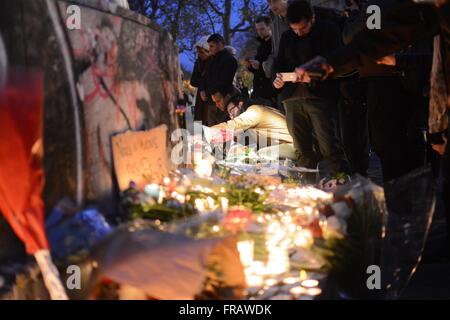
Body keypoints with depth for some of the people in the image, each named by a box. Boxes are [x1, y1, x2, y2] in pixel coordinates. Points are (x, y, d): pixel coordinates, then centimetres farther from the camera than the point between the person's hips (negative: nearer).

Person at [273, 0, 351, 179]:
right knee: (302, 149, 6)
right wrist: (277, 79, 1)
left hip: (320, 96, -5)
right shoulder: (286, 37, 15)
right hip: (293, 97, 5)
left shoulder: (329, 32, 1)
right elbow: (280, 63, 23)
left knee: (328, 146, -12)